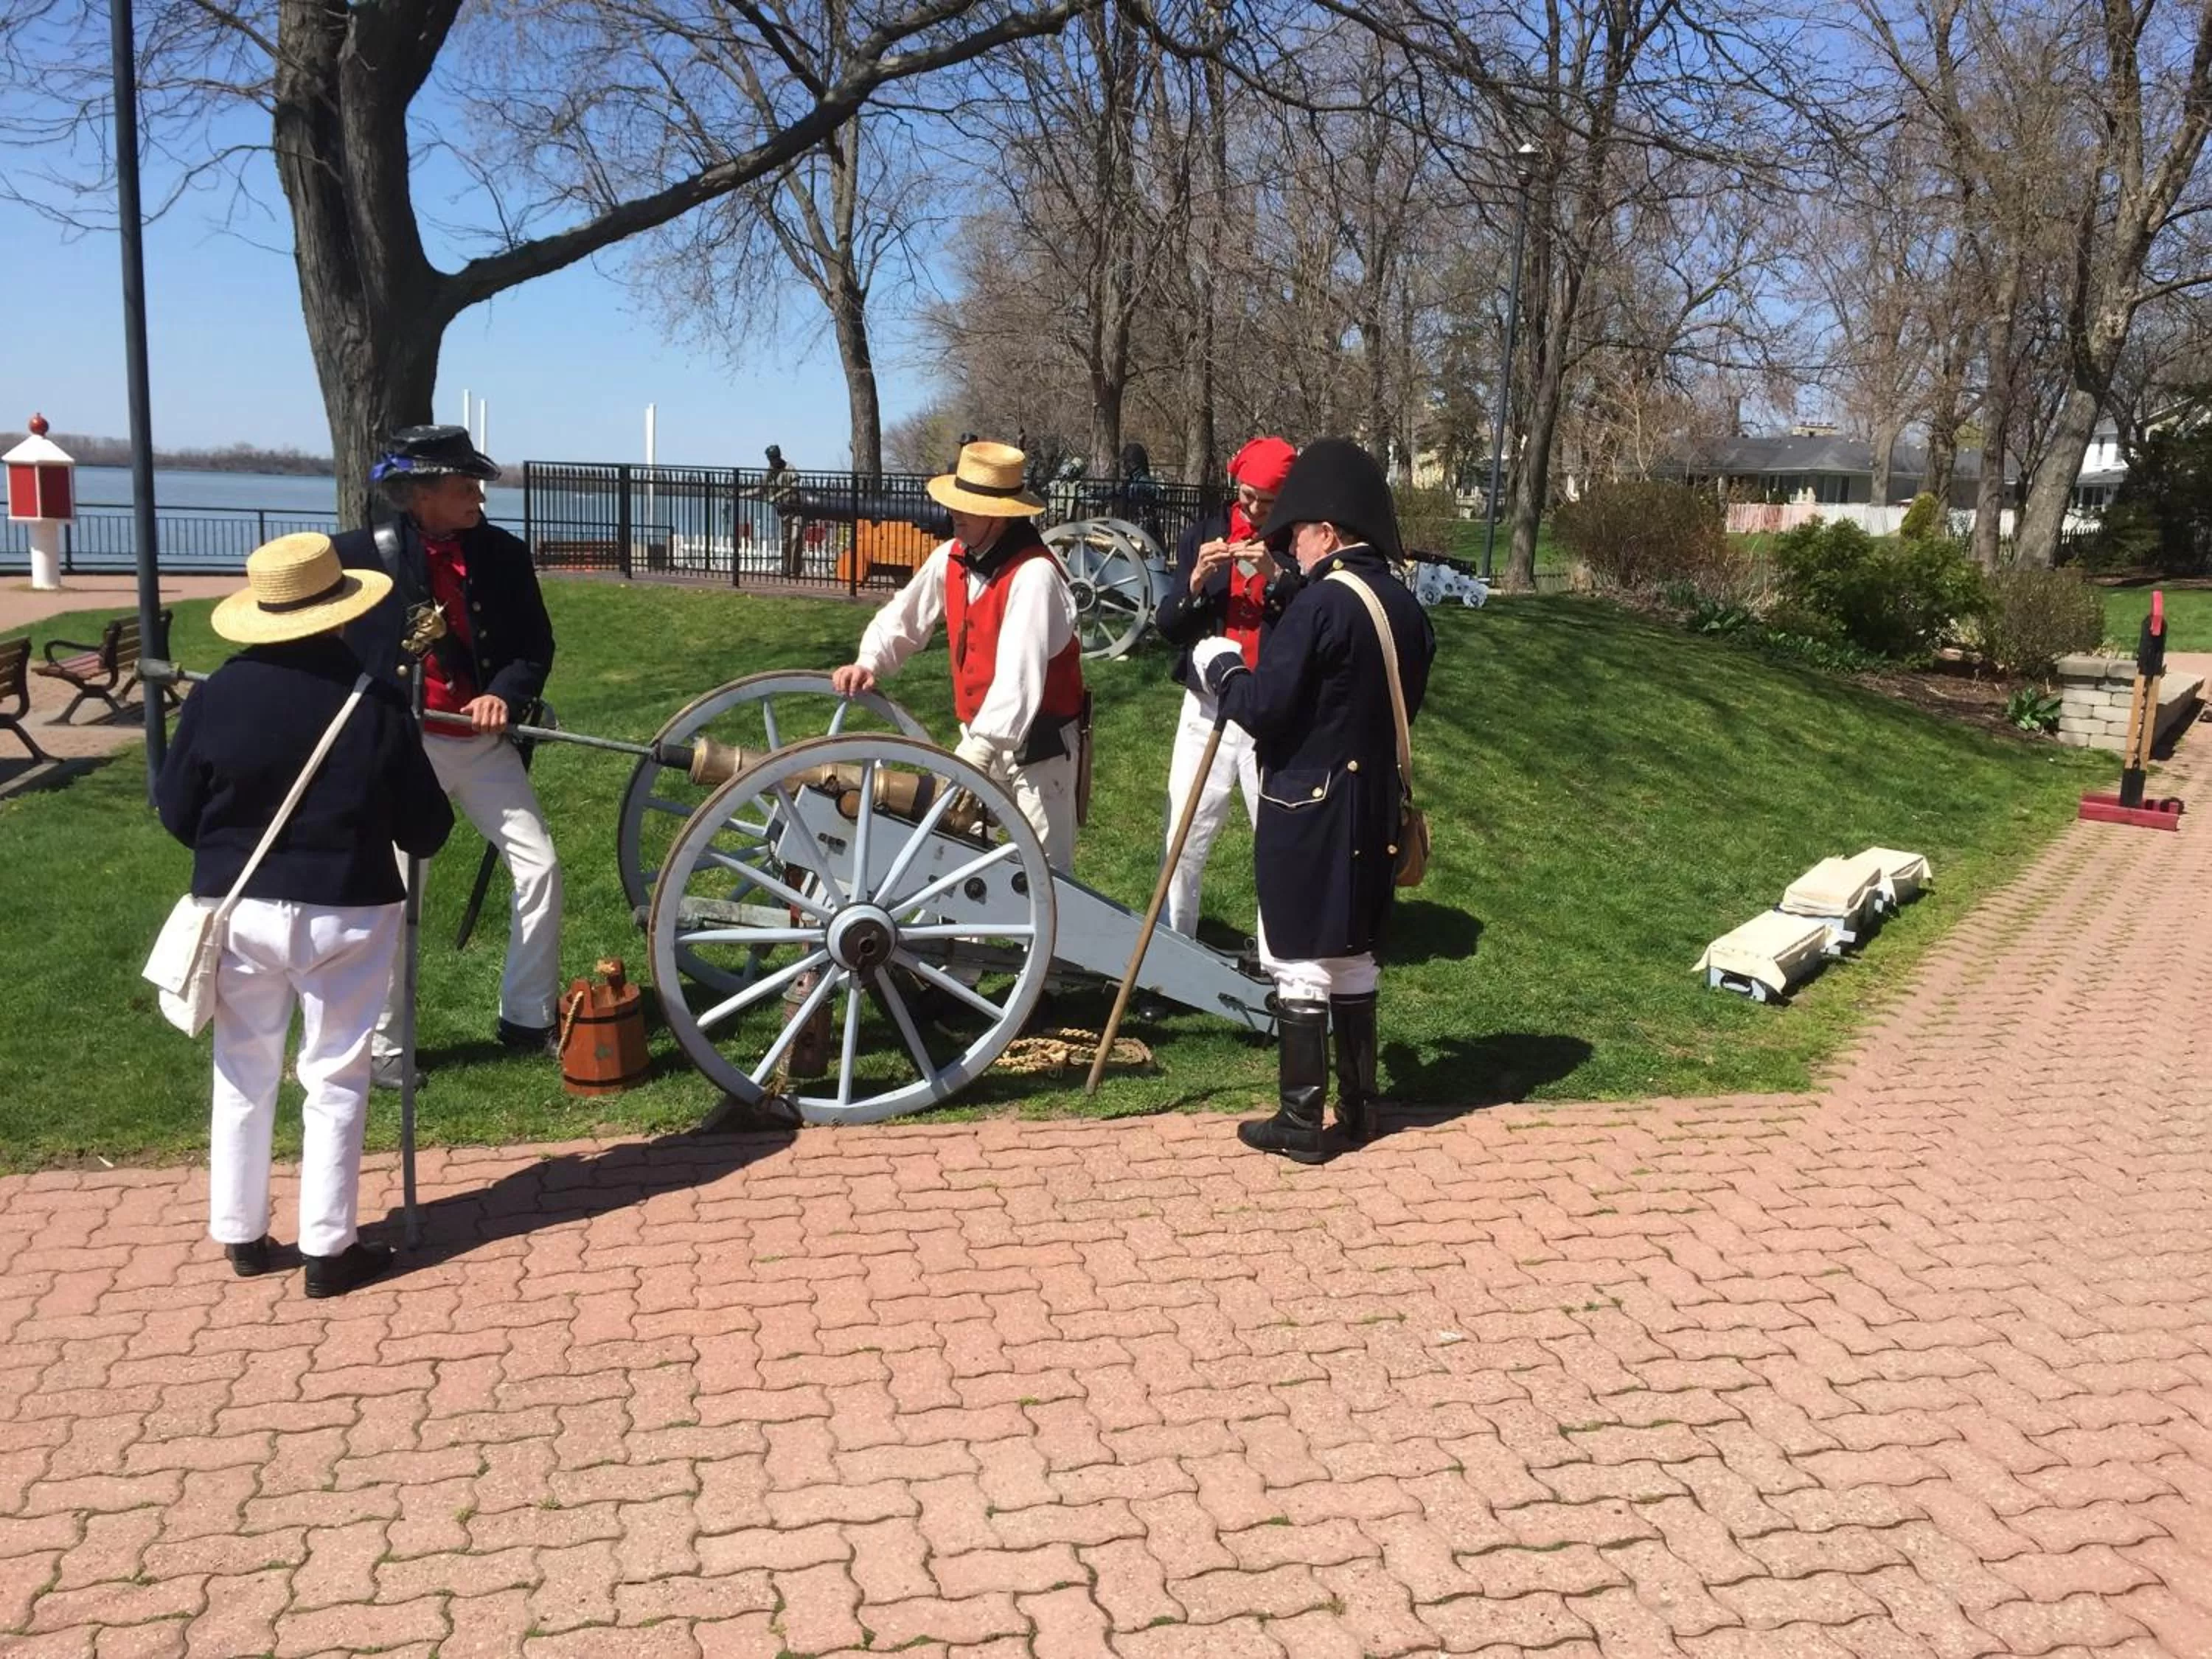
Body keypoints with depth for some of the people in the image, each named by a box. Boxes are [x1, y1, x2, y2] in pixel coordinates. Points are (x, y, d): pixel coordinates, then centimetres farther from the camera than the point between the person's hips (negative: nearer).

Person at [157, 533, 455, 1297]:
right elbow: (426, 829, -7)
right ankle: (328, 1249, 13)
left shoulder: (218, 694, -7)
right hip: (345, 913, -3)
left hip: (239, 910, 3)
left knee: (243, 1075, 18)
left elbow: (177, 811, 1)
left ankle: (240, 1235, 28)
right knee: (335, 1080, 8)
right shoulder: (375, 702, -13)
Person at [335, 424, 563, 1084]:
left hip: (483, 742, 4)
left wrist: (506, 694, -17)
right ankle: (380, 1044, 12)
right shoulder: (365, 553, -10)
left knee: (540, 867, 1)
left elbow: (537, 647, 1)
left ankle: (528, 1017, 17)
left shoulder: (503, 554, -1)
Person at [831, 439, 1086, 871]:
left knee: (1043, 864, -1)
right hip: (980, 735, 8)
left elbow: (1020, 673, -36)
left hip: (1037, 743, -7)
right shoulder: (950, 558, -2)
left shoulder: (1034, 574, -27)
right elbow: (905, 615, 11)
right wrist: (870, 662, -8)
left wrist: (979, 751, -44)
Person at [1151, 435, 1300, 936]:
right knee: (1184, 842, 7)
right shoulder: (1203, 536, 5)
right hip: (1208, 707, 3)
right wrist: (1196, 581, -14)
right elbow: (1167, 626, 3)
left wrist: (1276, 577, -21)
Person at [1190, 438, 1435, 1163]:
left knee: (1301, 965, 2)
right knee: (1355, 956, 17)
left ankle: (1300, 1122, 9)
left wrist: (1220, 666, -2)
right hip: (1373, 808, 8)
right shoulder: (1406, 606, 6)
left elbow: (1263, 710, -19)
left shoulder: (1321, 603, -19)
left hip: (1307, 810, -8)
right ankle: (1360, 1108, 27)